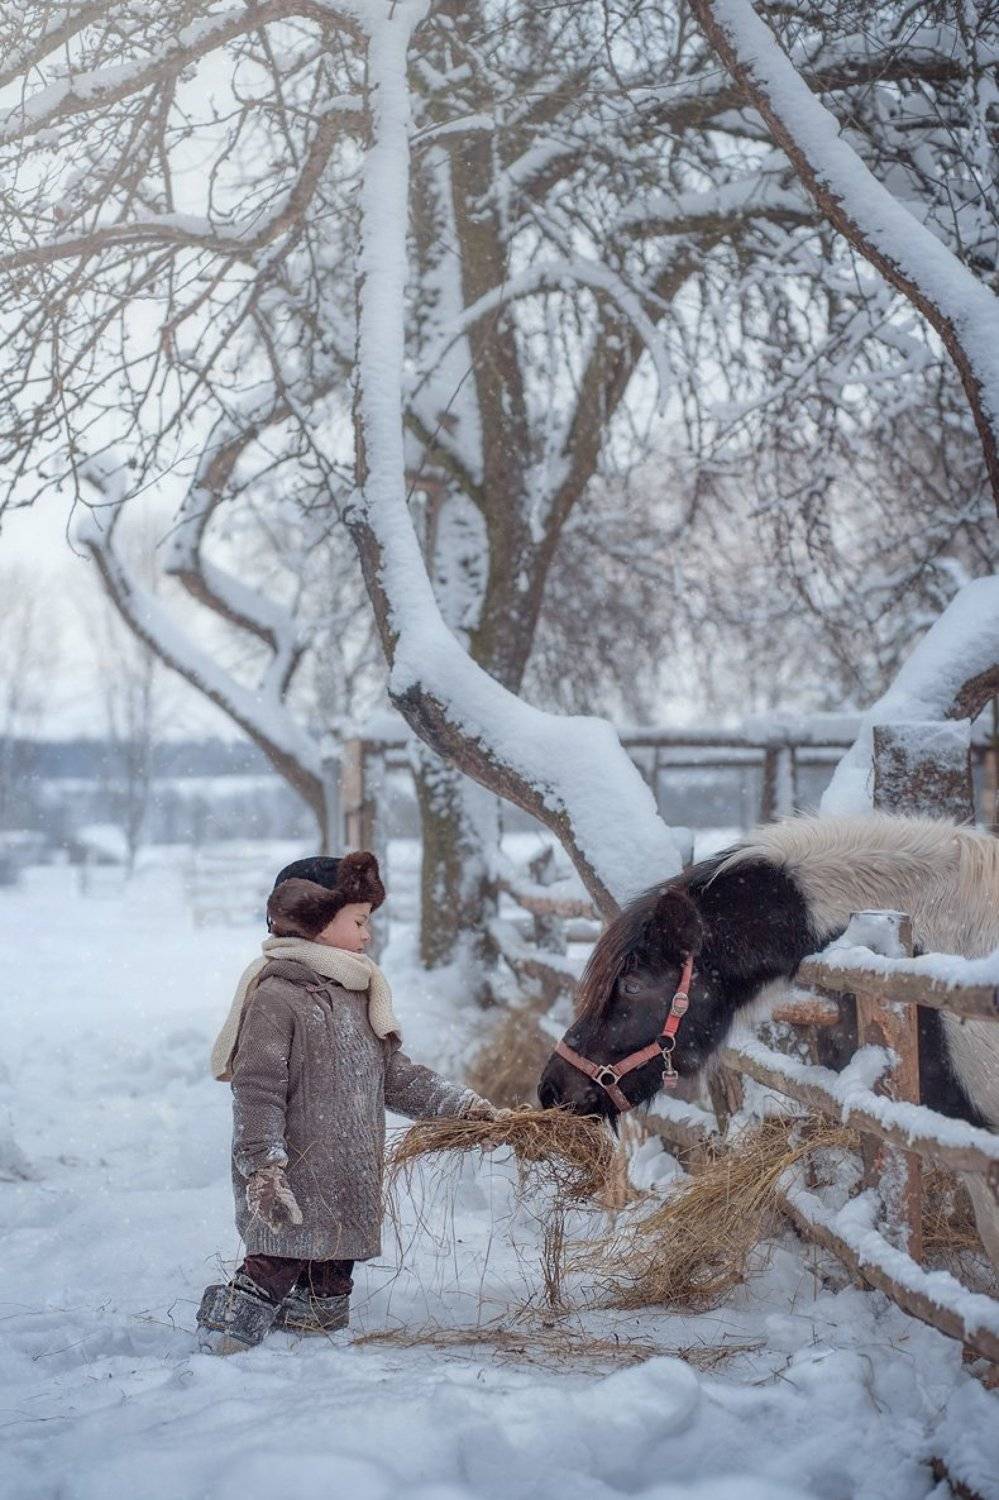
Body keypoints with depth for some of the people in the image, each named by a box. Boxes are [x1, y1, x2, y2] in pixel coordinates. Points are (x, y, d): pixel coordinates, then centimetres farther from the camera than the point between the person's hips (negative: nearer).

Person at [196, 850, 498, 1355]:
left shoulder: (359, 996, 15)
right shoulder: (276, 996, -13)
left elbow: (396, 1075, 19)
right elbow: (258, 1091, -17)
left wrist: (461, 1104, 11)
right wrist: (263, 1164, -24)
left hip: (350, 1183, 8)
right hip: (293, 1186, -8)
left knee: (330, 1287, 14)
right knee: (277, 1267, -10)